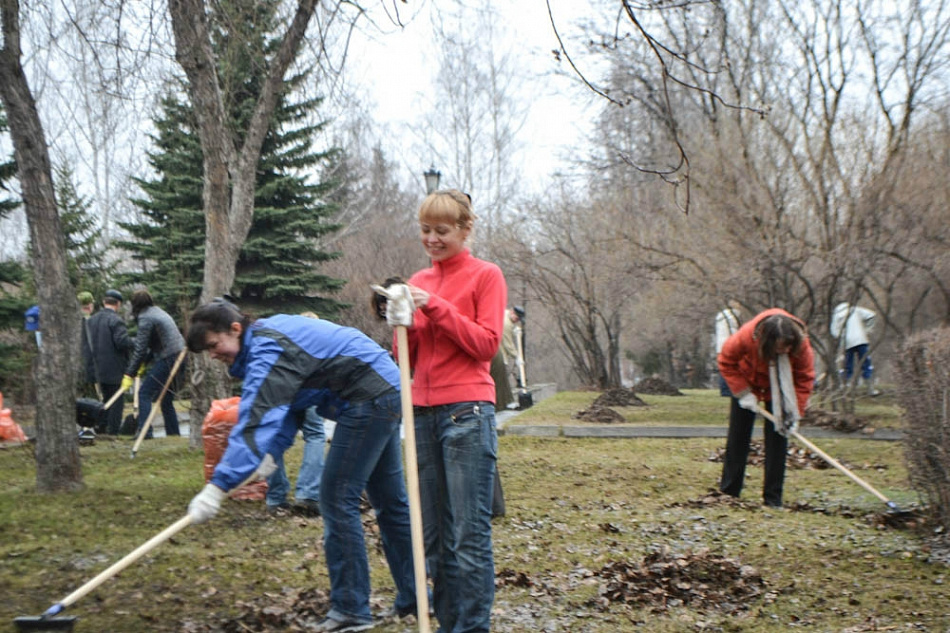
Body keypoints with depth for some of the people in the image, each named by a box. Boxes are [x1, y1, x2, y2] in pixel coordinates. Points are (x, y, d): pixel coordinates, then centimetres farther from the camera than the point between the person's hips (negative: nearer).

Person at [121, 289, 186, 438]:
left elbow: (140, 349, -11)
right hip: (179, 357, 9)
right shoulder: (159, 312, 19)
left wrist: (129, 374, -8)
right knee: (166, 398, 18)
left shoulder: (146, 318, -8)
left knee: (144, 393, -6)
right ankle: (173, 433, 19)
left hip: (167, 359, -9)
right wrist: (144, 362, 23)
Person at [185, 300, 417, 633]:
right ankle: (414, 597, 24)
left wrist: (217, 486, -35)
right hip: (388, 393, 11)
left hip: (368, 400, -11)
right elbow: (287, 403, 12)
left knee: (337, 499, -6)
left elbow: (255, 421, -31)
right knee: (389, 500, 15)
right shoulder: (267, 337, 11)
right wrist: (272, 452, -5)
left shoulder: (268, 350, -21)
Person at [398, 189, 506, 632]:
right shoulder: (418, 282, 16)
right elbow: (412, 358, 16)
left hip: (467, 412, -6)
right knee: (433, 534, 8)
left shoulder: (486, 276, 2)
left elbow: (487, 344, -8)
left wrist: (435, 307, -13)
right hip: (423, 412, 6)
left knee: (468, 534, -6)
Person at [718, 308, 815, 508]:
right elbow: (726, 362, -19)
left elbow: (805, 378, -20)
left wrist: (795, 413, -26)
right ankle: (728, 492, 11)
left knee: (777, 438, -6)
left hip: (780, 390, 1)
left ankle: (773, 498, -1)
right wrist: (743, 392, -23)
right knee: (738, 437, 2)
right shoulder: (746, 336, -38)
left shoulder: (801, 344, -33)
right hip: (747, 384, 0)